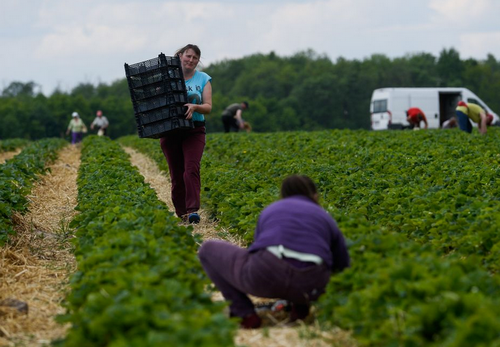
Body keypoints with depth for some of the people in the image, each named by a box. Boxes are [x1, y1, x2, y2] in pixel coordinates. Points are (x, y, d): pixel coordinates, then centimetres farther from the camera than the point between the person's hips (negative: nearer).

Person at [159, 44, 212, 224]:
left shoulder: (203, 79, 7)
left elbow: (208, 107, 0)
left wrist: (194, 107, -20)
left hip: (194, 130, -1)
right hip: (170, 131, 1)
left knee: (191, 169, -18)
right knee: (176, 173, 4)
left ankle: (193, 210, -26)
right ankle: (181, 211, 16)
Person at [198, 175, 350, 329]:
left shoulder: (270, 211, 29)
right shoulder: (326, 218, 28)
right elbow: (343, 266, 34)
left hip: (264, 274, -2)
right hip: (309, 285, 2)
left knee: (208, 249, 25)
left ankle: (246, 315, 12)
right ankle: (300, 305, 14)